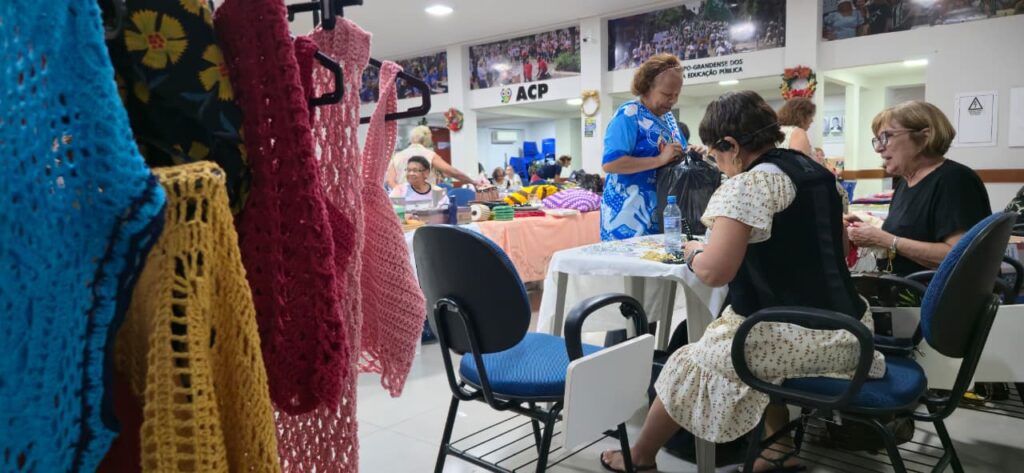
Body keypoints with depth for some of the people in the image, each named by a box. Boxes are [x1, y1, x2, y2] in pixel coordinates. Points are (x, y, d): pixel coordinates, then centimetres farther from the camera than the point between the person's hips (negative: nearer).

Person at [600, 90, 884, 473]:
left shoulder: (748, 184, -16)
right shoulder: (816, 171, 11)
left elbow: (714, 272, -24)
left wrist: (693, 253, -2)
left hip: (804, 335, -9)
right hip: (848, 327, 9)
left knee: (689, 365, 6)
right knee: (757, 344, 30)